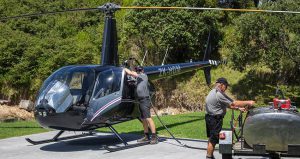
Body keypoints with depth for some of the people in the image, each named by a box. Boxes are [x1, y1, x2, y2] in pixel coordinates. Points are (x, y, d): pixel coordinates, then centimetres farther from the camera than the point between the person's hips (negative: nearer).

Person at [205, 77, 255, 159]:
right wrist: (248, 102, -11)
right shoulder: (219, 94, -21)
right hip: (215, 119, -11)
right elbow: (234, 103, -20)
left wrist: (238, 108, 9)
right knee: (213, 140, -2)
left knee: (211, 138, 19)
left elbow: (228, 104, 16)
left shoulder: (213, 92, 13)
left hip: (210, 118, 11)